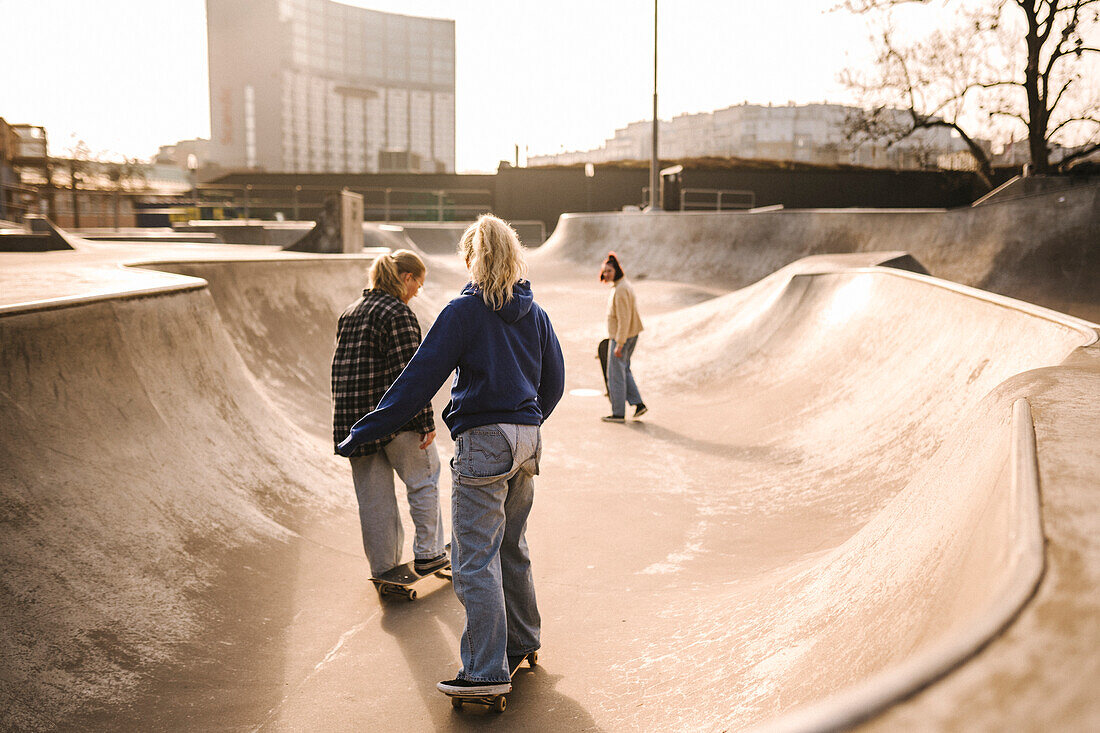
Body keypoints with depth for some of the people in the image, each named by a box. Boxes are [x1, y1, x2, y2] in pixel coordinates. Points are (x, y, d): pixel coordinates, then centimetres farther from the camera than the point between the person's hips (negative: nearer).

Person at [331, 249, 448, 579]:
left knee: (373, 499, 12)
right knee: (424, 480, 12)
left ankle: (384, 569, 20)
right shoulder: (397, 313, -12)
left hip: (350, 417, 7)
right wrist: (426, 422, -14)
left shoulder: (350, 312, 14)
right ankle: (427, 554, 16)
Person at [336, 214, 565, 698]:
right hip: (526, 440, 7)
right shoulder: (534, 312, 9)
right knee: (512, 547, 21)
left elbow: (420, 377, -12)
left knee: (475, 559, -2)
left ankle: (487, 671, 0)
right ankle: (522, 641, 34)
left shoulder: (465, 310, -9)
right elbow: (553, 381, 15)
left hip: (483, 441, -7)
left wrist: (365, 431, -8)